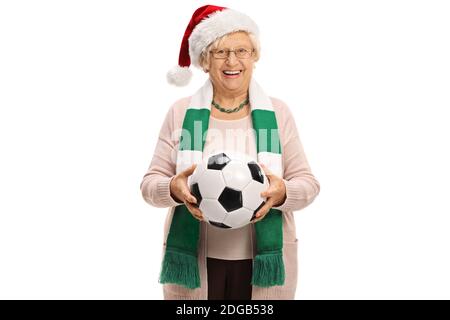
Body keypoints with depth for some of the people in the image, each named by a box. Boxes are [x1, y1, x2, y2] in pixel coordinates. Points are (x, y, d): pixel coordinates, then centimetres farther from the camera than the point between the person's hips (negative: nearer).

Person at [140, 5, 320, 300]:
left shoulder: (278, 113, 1)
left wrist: (282, 193, -21)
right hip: (194, 260, 0)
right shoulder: (181, 112, 1)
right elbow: (150, 183, 2)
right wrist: (173, 189, -20)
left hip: (264, 260, 0)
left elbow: (308, 183, 1)